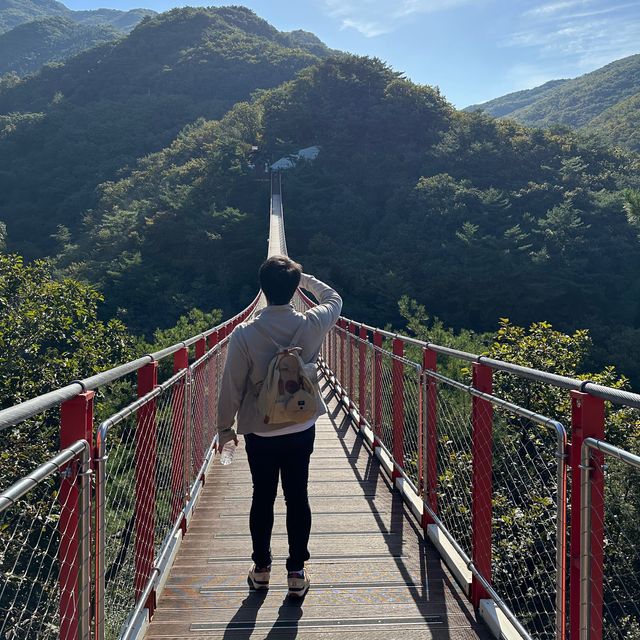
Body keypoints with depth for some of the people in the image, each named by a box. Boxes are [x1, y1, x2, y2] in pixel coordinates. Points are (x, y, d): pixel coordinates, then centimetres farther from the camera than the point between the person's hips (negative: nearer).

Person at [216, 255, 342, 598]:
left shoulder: (244, 334, -17)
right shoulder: (310, 325, -12)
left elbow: (231, 387, -9)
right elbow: (334, 300, 12)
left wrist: (225, 427, 4)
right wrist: (306, 279, 20)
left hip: (259, 432, -1)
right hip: (302, 429, 1)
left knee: (262, 499, 14)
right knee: (297, 498, 11)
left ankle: (261, 569, 28)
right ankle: (297, 573, 18)